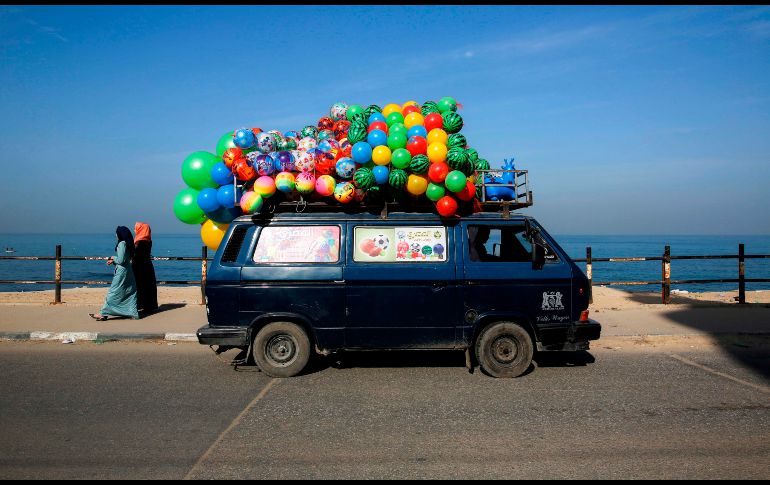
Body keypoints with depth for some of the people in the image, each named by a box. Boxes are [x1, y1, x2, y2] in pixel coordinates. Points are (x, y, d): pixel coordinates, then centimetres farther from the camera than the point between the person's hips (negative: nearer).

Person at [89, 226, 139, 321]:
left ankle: (103, 314, 2)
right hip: (128, 271, 9)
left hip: (121, 271, -9)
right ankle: (133, 313, 12)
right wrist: (113, 261, 11)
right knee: (129, 292, 10)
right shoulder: (128, 244, 10)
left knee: (113, 293, -4)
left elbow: (121, 260, -21)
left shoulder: (122, 244, -17)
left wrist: (113, 258, -2)